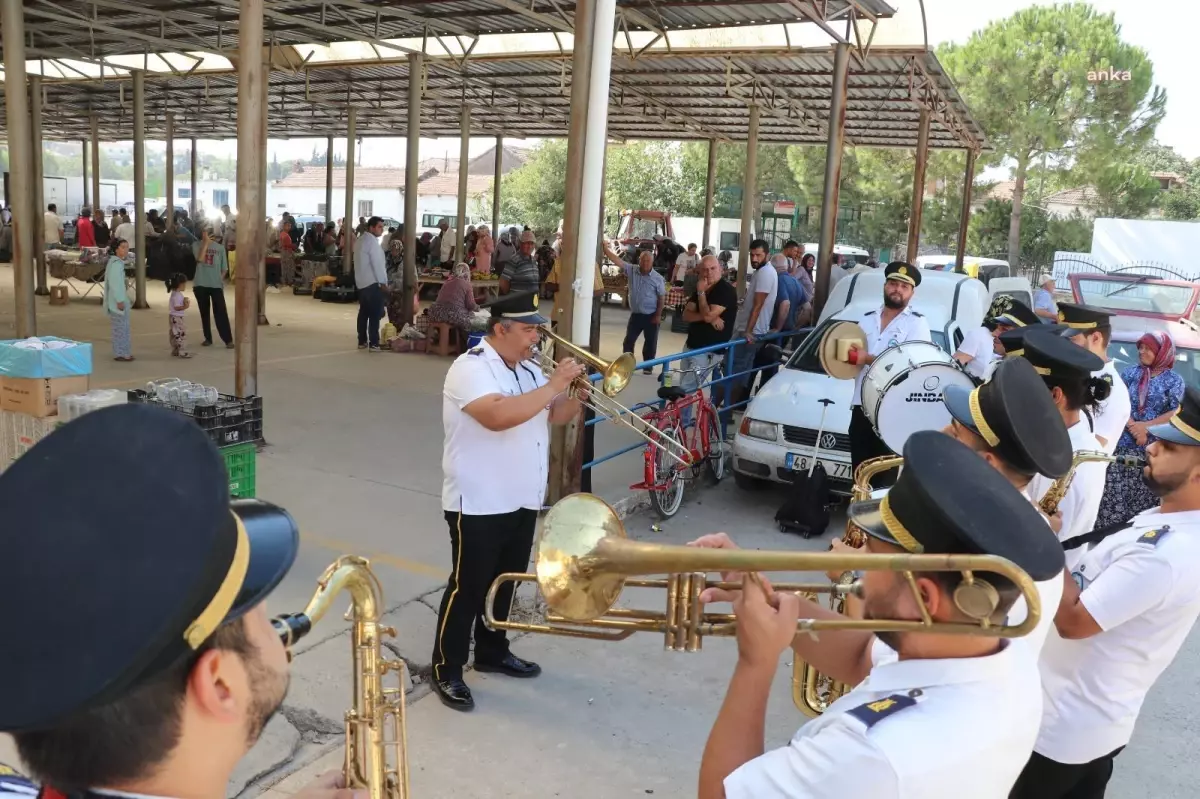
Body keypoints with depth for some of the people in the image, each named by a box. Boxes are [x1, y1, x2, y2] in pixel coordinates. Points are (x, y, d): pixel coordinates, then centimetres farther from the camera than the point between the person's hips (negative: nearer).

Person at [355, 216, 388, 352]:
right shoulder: (372, 240, -13)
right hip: (373, 283, -9)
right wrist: (383, 282, -13)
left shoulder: (360, 240, 16)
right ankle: (374, 344, -8)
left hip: (361, 282, 9)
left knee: (364, 312, 12)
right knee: (375, 314, -7)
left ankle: (362, 341, 15)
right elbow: (377, 263, -17)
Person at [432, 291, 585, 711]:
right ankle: (446, 670, 16)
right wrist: (551, 387, -27)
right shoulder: (471, 368, -17)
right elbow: (498, 416, -34)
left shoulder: (528, 369, 9)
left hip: (522, 500, 8)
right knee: (468, 586, 2)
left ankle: (492, 651, 37)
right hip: (478, 504, -8)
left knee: (505, 581, 19)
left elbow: (555, 417, 15)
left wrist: (577, 393, -6)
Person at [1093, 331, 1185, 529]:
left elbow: (1177, 413, -6)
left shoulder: (1174, 380, 2)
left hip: (1155, 448, -1)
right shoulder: (1131, 372, 6)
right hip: (1125, 443, 1)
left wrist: (1145, 426, -12)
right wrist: (1134, 428, -13)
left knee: (1144, 495, 3)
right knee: (1115, 493, -1)